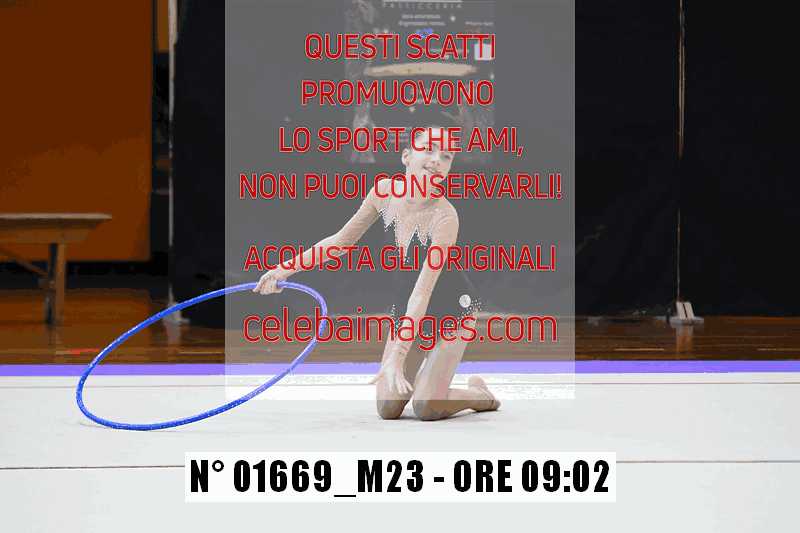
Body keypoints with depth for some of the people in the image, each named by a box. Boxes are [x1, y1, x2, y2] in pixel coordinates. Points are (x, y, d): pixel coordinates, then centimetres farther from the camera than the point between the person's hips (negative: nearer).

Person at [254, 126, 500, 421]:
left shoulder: (444, 216, -31)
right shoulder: (384, 191, -14)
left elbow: (423, 289, -35)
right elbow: (342, 240, 0)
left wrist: (396, 356, -40)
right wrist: (286, 268, -7)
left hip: (452, 309, -5)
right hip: (408, 308, 5)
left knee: (426, 408, -17)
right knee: (387, 409, -3)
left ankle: (479, 393, 14)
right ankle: (420, 376, 30)